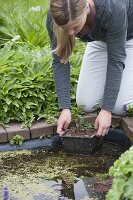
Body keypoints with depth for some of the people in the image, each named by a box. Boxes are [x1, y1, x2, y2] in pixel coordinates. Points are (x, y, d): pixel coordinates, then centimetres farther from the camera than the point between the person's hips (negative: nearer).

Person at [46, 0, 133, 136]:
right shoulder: (56, 16, -31)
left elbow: (116, 60, -32)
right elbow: (60, 61, -21)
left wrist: (107, 109, -31)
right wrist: (65, 108, -26)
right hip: (100, 39, 4)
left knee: (119, 106, -14)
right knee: (86, 104, -7)